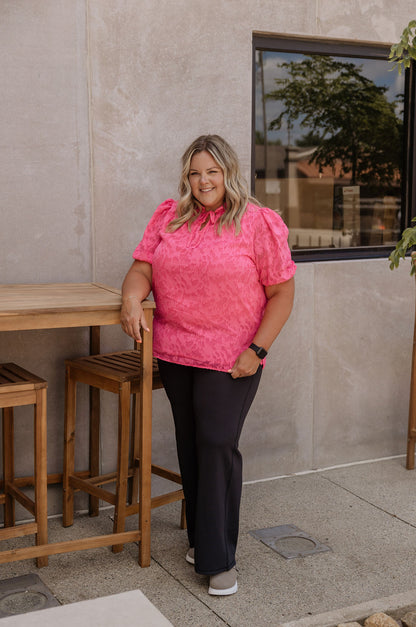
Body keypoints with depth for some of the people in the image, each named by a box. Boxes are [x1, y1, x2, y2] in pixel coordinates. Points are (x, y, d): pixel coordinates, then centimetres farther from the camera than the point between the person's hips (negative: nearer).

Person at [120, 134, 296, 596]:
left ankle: (218, 558, 5)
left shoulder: (258, 223, -5)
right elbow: (143, 267, 7)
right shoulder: (168, 217, 8)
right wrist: (132, 298, -16)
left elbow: (282, 293, -5)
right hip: (174, 352, 5)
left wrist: (257, 350, -13)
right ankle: (200, 536, 29)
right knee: (190, 445, 13)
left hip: (230, 359, -5)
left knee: (218, 447, -6)